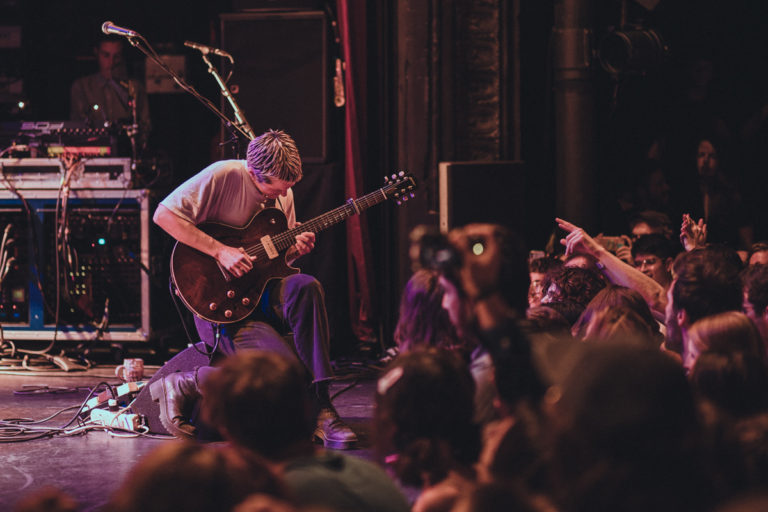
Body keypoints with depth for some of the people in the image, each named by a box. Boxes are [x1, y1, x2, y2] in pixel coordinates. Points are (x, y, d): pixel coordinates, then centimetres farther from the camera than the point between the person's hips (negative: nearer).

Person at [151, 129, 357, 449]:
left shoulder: (283, 193, 10)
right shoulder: (222, 177, -13)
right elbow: (164, 215, -18)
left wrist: (296, 250, -3)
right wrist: (220, 251, -22)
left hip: (262, 294, 7)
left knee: (306, 288, -27)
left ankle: (320, 409, -22)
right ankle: (181, 387, -6)